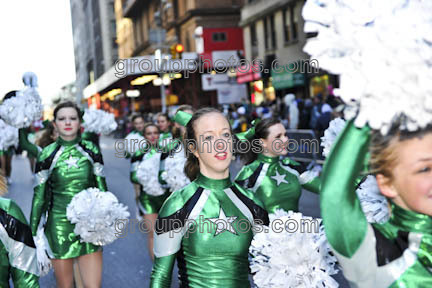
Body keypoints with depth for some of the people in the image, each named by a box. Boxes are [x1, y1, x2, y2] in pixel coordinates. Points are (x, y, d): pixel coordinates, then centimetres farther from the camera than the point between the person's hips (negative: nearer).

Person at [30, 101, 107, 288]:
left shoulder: (91, 151, 1)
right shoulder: (47, 155, -5)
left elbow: (101, 187, 9)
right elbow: (39, 195, 0)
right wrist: (34, 233, 0)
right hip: (59, 225, -1)